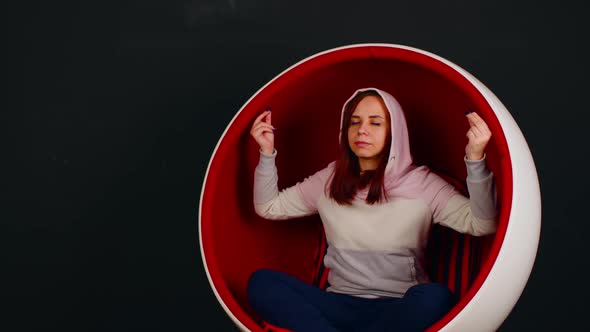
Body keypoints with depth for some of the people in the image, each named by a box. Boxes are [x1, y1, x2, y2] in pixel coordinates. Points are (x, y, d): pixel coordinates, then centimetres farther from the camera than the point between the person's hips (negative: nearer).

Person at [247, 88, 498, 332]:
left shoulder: (420, 183, 1)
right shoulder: (329, 180, 12)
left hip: (399, 308, -2)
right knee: (261, 282, -21)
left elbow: (482, 225, -11)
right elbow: (268, 207, 16)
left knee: (435, 297, -38)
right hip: (340, 306, 3)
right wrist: (267, 152, 5)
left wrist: (475, 159, -24)